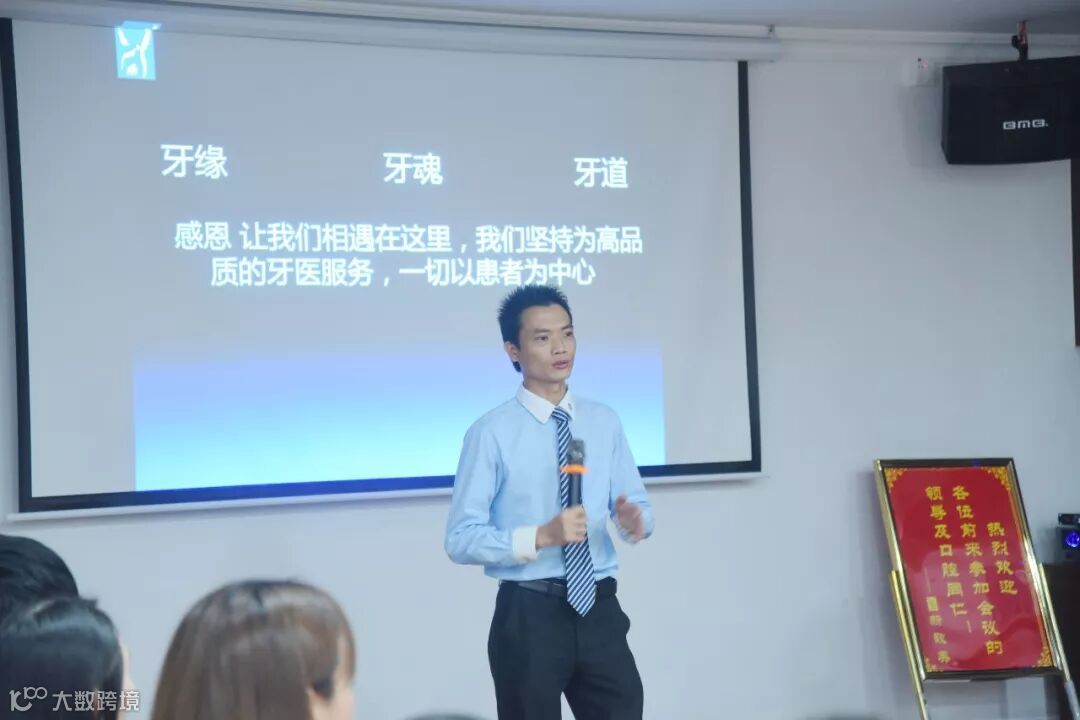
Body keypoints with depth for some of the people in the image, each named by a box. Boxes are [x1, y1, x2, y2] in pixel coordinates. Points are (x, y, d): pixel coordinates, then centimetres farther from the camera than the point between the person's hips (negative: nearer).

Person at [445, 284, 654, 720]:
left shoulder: (604, 422, 7)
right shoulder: (492, 433, -8)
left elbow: (638, 505, 10)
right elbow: (461, 540, -12)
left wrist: (633, 520, -14)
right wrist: (541, 536, -24)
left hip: (599, 609, 4)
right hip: (528, 615, -4)